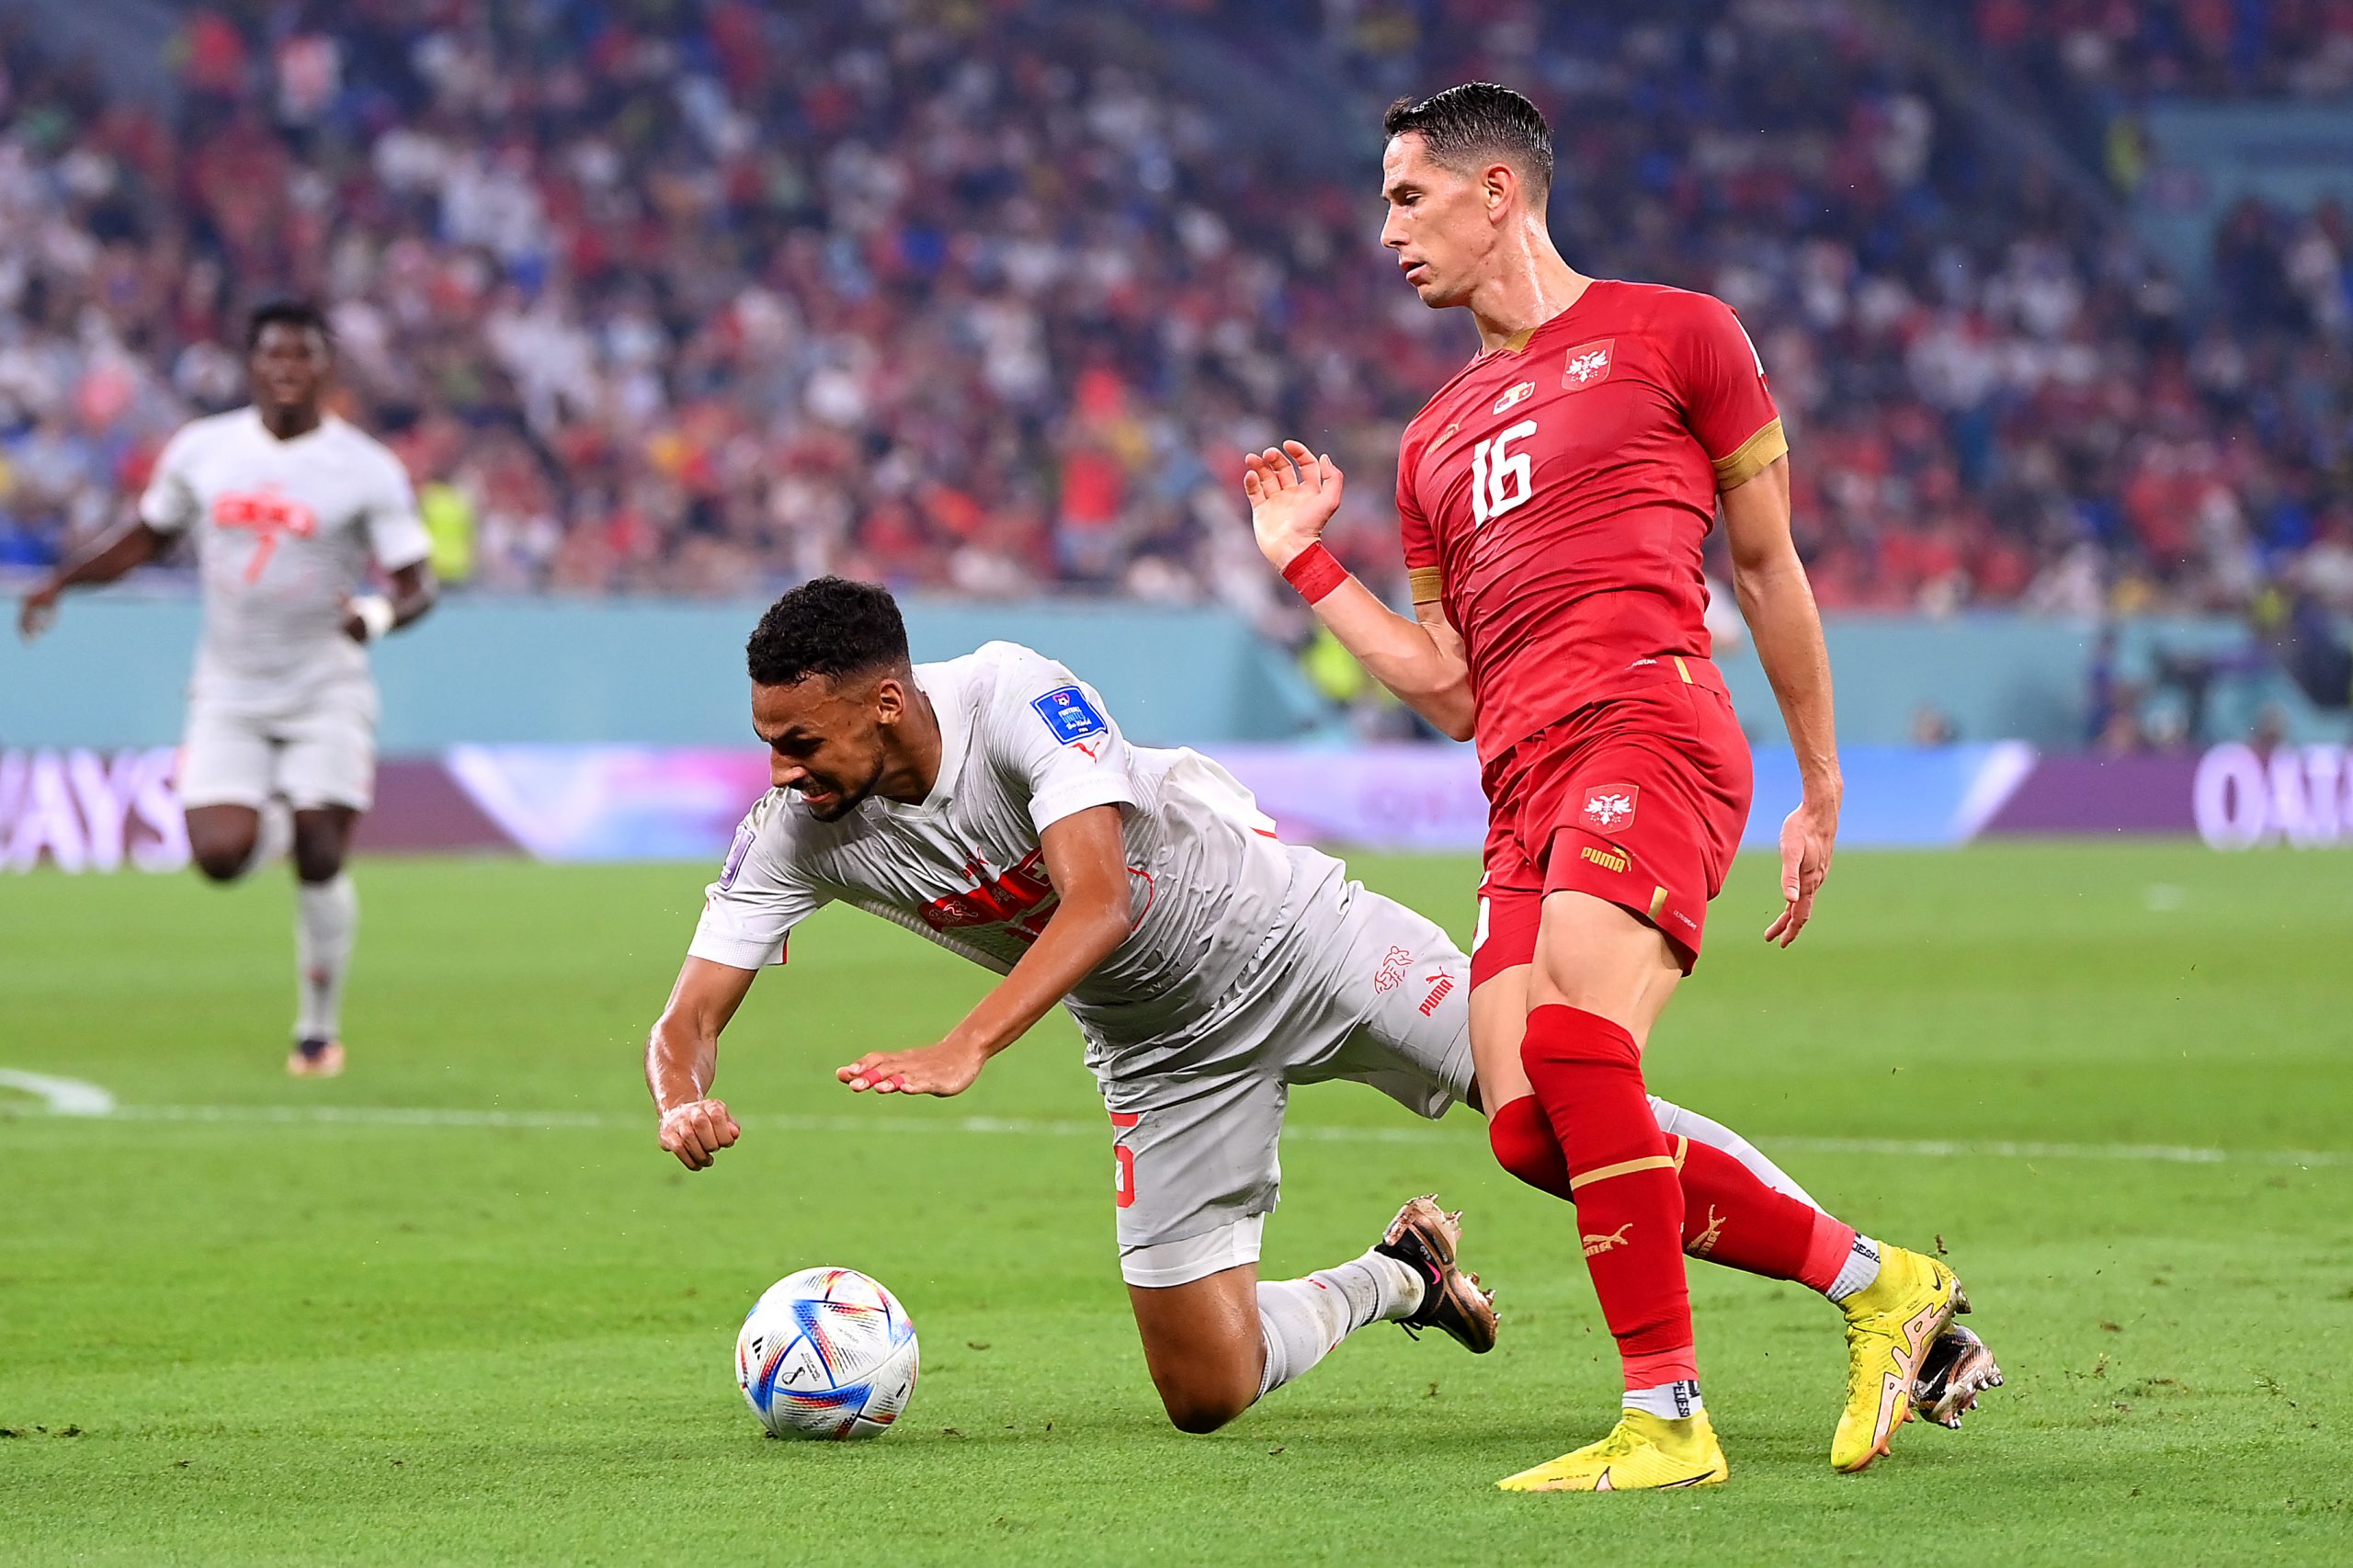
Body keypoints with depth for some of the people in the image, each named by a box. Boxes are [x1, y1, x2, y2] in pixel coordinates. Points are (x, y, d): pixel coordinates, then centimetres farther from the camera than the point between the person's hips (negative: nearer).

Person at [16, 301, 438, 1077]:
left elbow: (417, 585, -10)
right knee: (220, 856, -13)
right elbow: (148, 537, 16)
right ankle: (276, 821, 25)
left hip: (325, 692, -2)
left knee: (319, 862, -10)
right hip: (229, 697, 2)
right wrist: (59, 582, 4)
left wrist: (379, 614, -33)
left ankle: (320, 1029, 10)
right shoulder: (200, 450, 1)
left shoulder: (368, 471, -8)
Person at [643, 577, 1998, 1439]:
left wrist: (966, 1049, -51)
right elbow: (690, 1018, -13)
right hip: (1164, 1054, 5)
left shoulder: (1015, 696, -28)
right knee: (1206, 1392, -2)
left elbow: (1097, 899, -38)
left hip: (1285, 940, -5)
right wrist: (686, 1102, -38)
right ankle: (1392, 1282, 28)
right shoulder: (796, 834, -14)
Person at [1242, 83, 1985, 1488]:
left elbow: (1769, 570, 11)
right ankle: (1872, 1279, 7)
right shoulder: (1438, 439, 27)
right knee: (1532, 1127, -9)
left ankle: (1669, 1416, -26)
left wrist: (1821, 790, 10)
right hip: (1524, 789, 7)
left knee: (1574, 1042, -27)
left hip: (1647, 728, -7)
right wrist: (1307, 564, 19)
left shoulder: (1672, 334, 10)